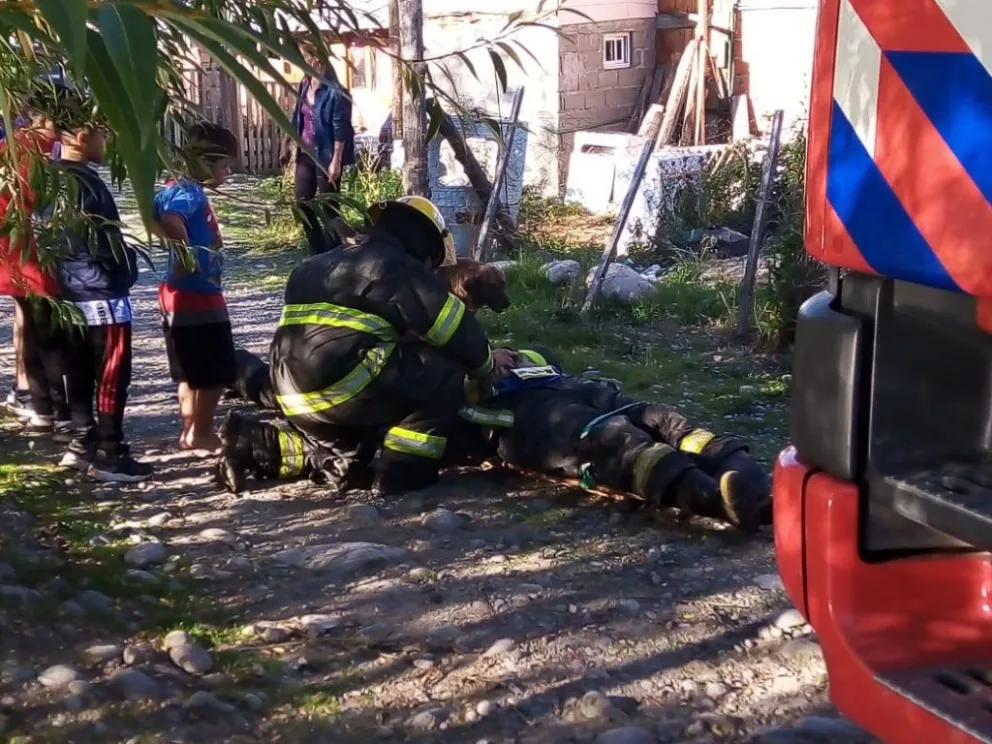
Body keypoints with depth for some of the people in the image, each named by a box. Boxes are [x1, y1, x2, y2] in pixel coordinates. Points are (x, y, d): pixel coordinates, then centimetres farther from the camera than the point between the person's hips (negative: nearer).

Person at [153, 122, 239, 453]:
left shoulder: (176, 188, 9)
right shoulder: (192, 193, -19)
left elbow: (155, 215, 26)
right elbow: (171, 220, -40)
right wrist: (185, 253, -29)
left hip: (181, 295, 10)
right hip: (198, 295, -10)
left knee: (193, 372, 18)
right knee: (217, 371, 2)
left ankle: (190, 431, 24)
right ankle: (201, 433, 8)